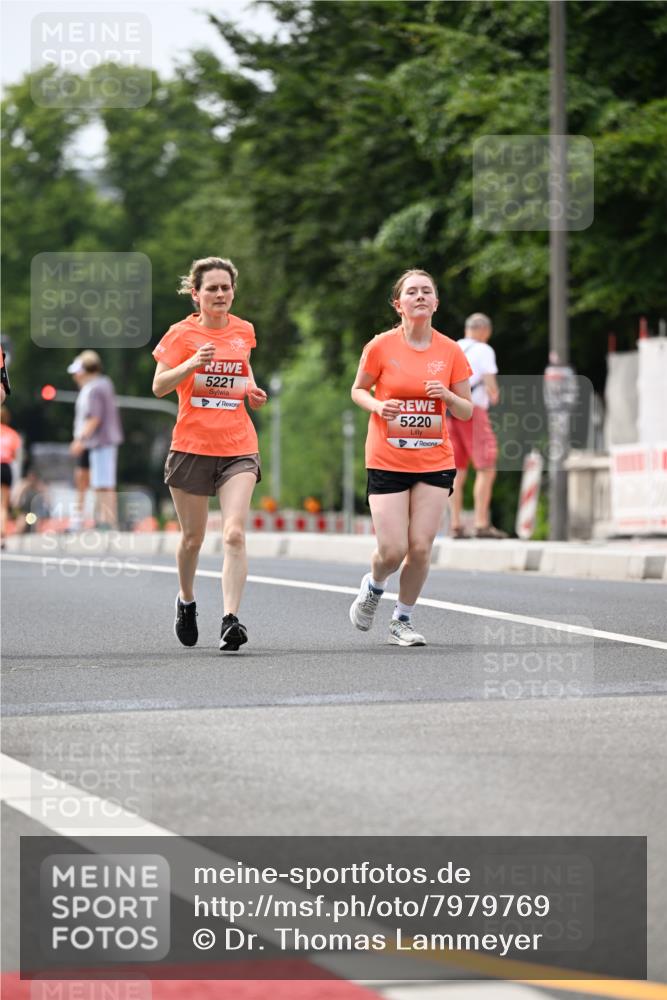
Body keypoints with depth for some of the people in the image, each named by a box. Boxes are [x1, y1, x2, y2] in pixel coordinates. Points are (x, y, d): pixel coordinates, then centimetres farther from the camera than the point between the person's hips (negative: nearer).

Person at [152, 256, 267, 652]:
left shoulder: (244, 331, 8)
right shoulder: (182, 333, -2)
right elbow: (159, 386, -9)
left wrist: (252, 390, 7)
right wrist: (192, 364, -26)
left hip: (238, 447, 1)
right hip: (192, 446, -1)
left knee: (235, 534, -16)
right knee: (193, 537, 10)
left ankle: (231, 619, -20)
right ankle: (186, 601, 38)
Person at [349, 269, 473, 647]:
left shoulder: (451, 351, 0)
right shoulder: (381, 346, -5)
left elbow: (467, 411, 7)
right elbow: (358, 390, 8)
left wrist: (447, 396, -14)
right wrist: (377, 406, -13)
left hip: (435, 461, 2)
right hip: (387, 460, -2)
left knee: (421, 547, -5)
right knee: (393, 550, -7)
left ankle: (403, 619, 17)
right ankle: (373, 586, 29)